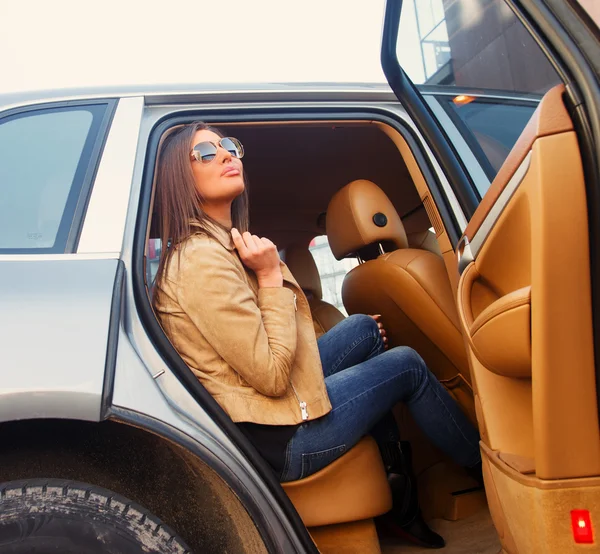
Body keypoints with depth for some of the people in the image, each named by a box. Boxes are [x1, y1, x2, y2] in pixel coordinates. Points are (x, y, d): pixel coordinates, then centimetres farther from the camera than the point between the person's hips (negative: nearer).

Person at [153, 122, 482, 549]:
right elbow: (272, 376, -24)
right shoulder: (202, 260, -23)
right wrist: (271, 276, -19)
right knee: (408, 366, 3)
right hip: (276, 439, -9)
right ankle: (487, 466, 31)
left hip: (268, 399, 9)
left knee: (365, 329, 17)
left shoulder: (225, 243, 9)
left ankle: (401, 502, 22)